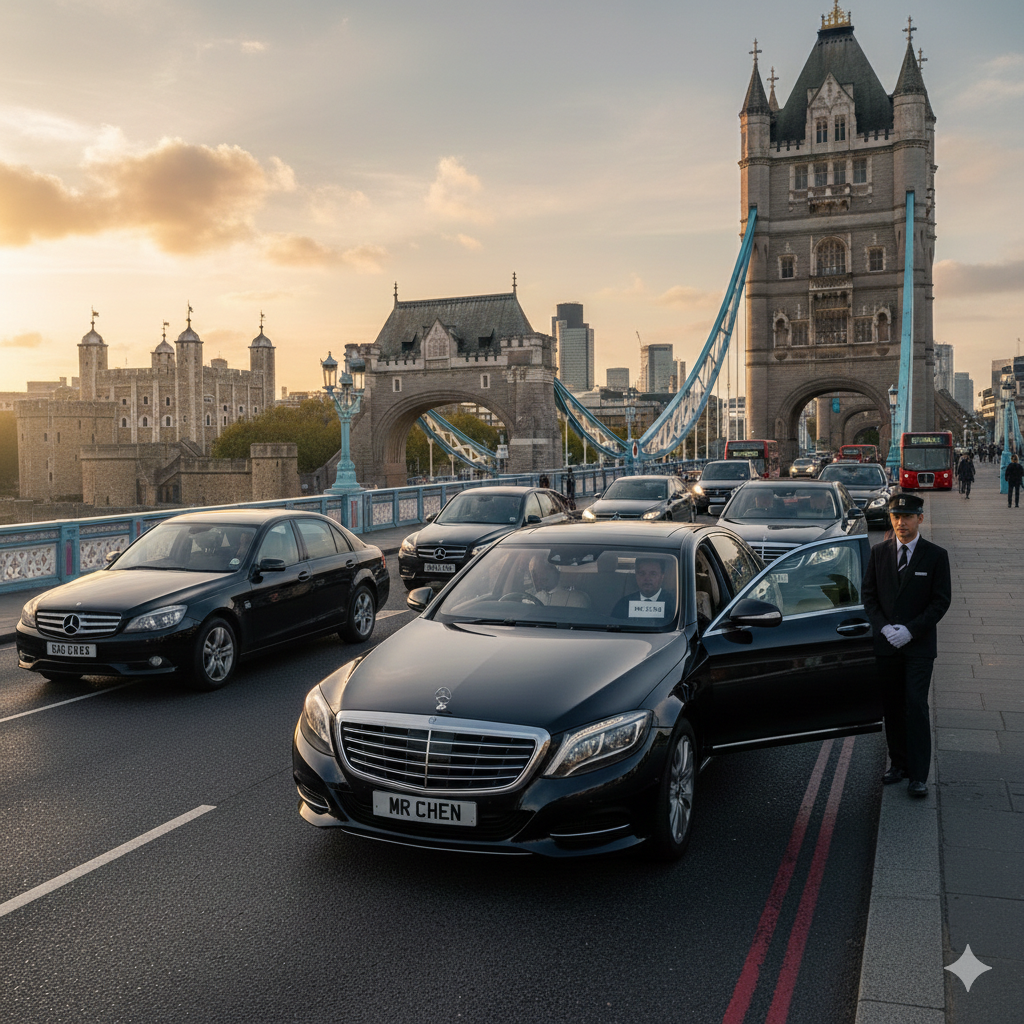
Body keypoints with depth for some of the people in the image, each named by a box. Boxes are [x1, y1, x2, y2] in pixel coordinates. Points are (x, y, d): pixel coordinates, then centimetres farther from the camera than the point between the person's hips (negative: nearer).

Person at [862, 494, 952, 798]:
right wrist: (883, 627, -8)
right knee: (892, 707, 9)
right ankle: (898, 763, 21)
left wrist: (910, 630, -13)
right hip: (886, 645, 3)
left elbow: (942, 600, -4)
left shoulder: (936, 555, -2)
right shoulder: (879, 552, 6)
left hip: (919, 646, -3)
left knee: (916, 706, -7)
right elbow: (868, 594, 8)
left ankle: (918, 774, -1)